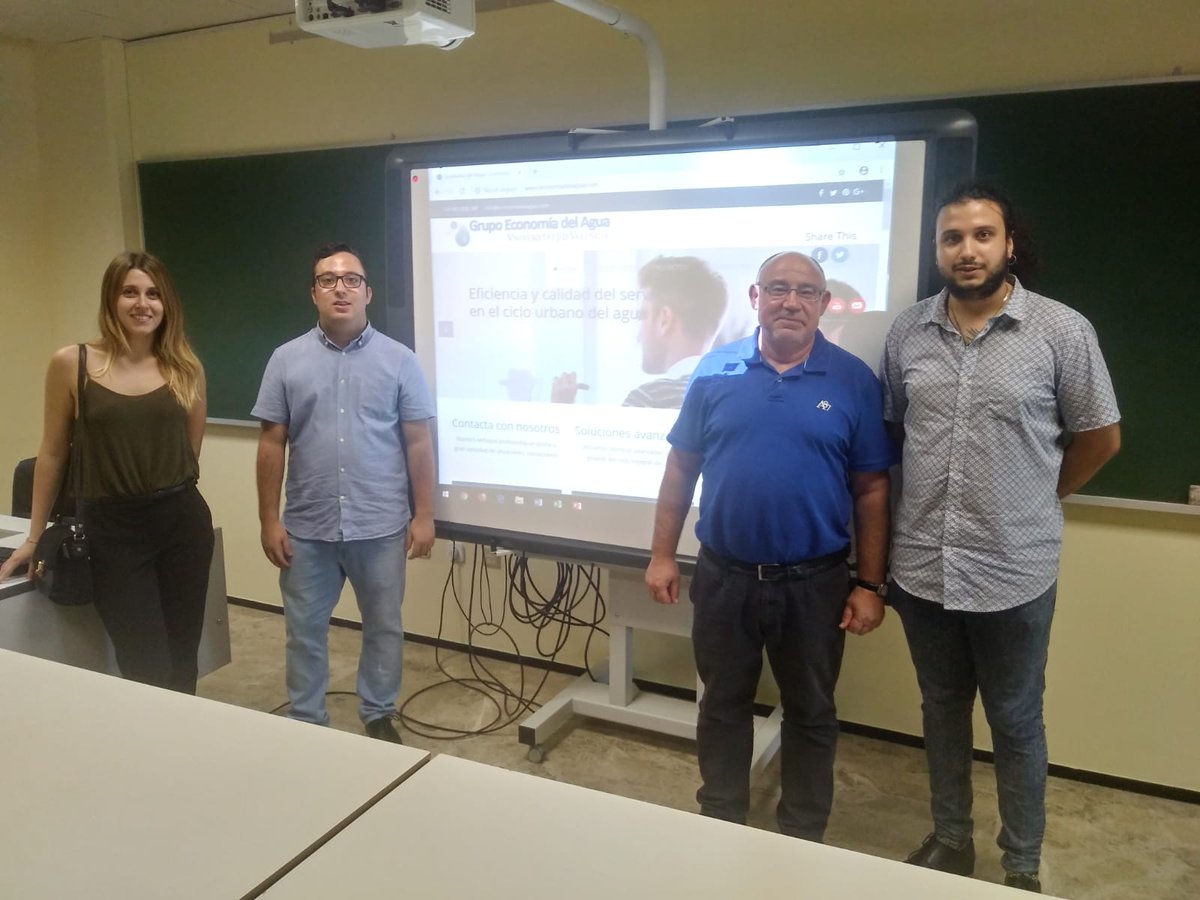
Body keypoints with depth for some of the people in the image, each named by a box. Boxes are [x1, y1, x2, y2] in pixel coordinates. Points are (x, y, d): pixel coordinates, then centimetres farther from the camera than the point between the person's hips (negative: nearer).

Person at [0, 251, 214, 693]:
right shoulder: (72, 363, -3)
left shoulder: (185, 367, 2)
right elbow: (53, 454, 5)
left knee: (182, 665, 11)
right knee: (149, 674, -1)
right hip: (113, 528, -2)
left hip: (183, 522, 2)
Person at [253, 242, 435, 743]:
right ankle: (306, 723, 31)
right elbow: (272, 445, 3)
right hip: (307, 528, 1)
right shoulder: (287, 360, 1)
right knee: (305, 631, 13)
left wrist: (424, 515, -4)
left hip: (381, 527, -1)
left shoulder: (399, 360, -2)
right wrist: (269, 520, -1)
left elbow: (418, 443, -1)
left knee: (384, 627, 13)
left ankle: (379, 717, 32)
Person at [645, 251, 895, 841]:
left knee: (810, 713, 15)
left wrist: (870, 584, -4)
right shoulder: (715, 371, -2)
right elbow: (681, 468, 3)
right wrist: (662, 555, 1)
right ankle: (720, 824, 38)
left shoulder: (854, 381, -5)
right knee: (723, 705, 17)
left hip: (815, 582, -1)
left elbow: (871, 490, -2)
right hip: (723, 576, 1)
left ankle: (803, 838, 36)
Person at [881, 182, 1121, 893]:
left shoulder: (1063, 330, -8)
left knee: (1016, 723, 14)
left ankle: (1023, 867, 33)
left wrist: (1034, 501, 7)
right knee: (942, 711, 19)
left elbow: (1100, 438, 1)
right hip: (922, 568, 3)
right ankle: (951, 841, 39)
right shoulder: (907, 332, 1)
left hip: (1015, 574, -3)